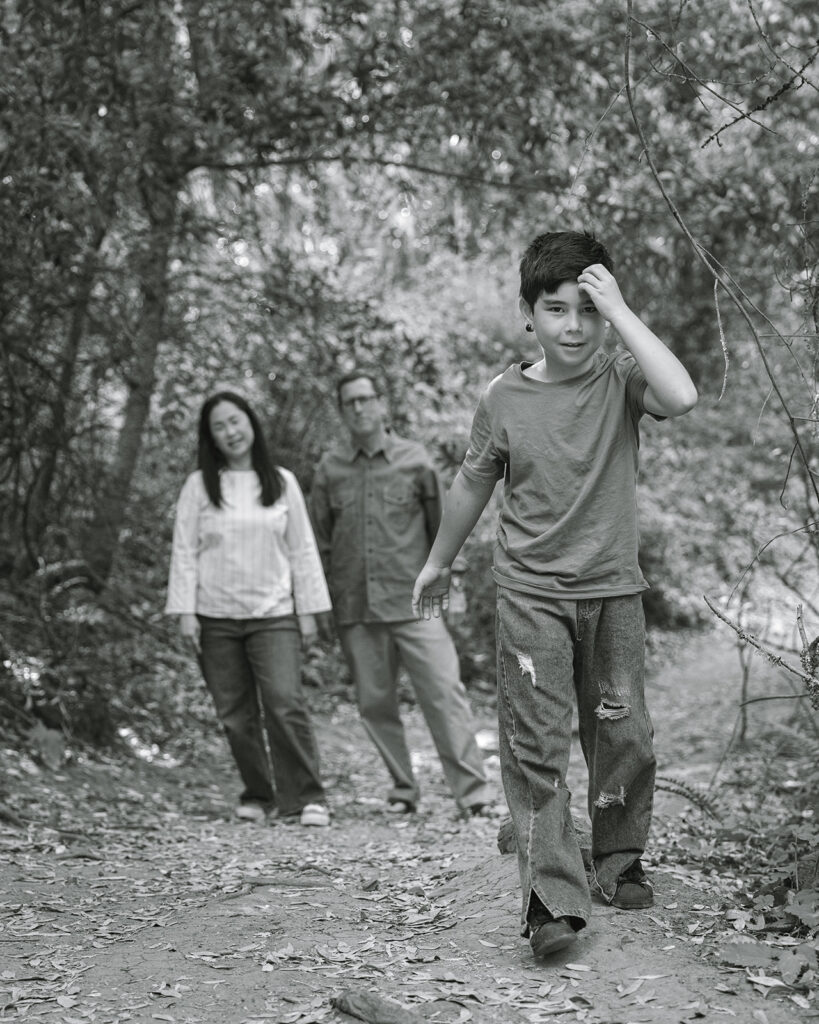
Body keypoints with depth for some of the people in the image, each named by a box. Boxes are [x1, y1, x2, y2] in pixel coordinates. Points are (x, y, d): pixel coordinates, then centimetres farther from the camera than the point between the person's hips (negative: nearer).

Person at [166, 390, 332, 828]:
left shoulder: (281, 482, 7)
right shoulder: (199, 486, 5)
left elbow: (302, 549, 9)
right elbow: (184, 551, 4)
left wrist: (308, 609, 4)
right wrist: (185, 611, -4)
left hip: (273, 614, -1)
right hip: (216, 617, 1)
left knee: (285, 704, -13)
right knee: (236, 715, 3)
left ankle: (307, 797, -7)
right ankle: (258, 796, 16)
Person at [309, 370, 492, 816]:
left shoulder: (415, 460, 3)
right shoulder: (330, 469, 7)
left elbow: (442, 527, 9)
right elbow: (318, 541, 12)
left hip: (413, 601, -2)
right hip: (355, 610, 2)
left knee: (444, 691, -9)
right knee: (375, 703, 6)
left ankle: (472, 791, -7)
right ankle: (403, 789, 18)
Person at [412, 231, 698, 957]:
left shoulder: (620, 378, -6)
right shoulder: (505, 399, -3)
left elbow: (680, 397, -29)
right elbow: (472, 485, 12)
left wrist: (620, 310, -24)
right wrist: (438, 563, 23)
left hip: (613, 591, 0)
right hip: (530, 595, 0)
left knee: (623, 735, 9)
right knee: (536, 744, -8)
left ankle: (619, 865, 30)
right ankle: (553, 899, -9)